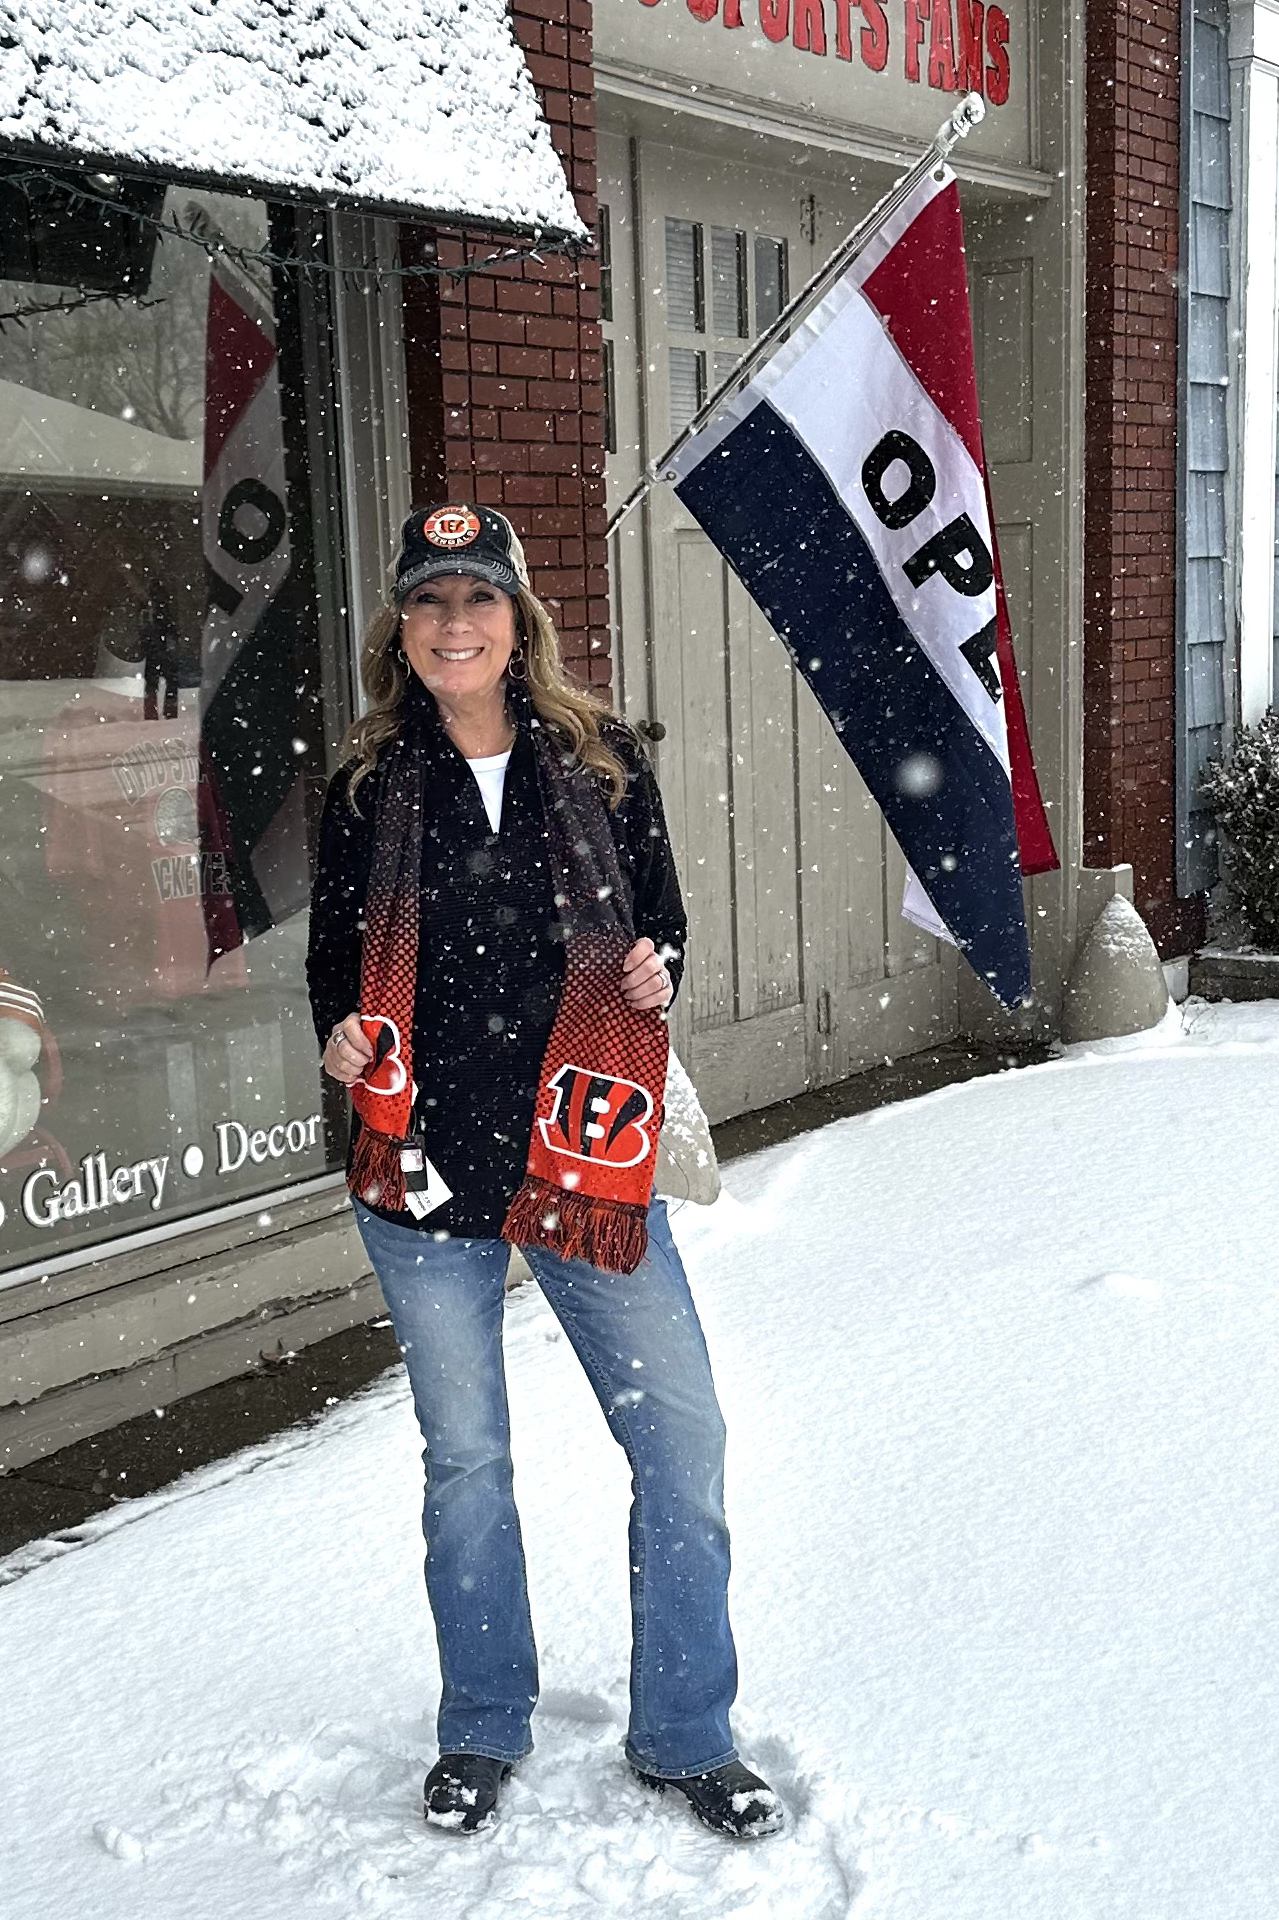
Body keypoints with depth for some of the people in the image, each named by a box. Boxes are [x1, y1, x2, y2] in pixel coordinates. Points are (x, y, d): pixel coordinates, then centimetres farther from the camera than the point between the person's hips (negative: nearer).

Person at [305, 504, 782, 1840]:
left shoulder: (600, 763, 2)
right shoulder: (368, 790, 1)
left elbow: (659, 916, 11)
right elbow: (334, 955, 9)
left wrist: (659, 972, -11)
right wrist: (341, 1036, -12)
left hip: (583, 1158, 1)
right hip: (423, 1169, 0)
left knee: (680, 1437, 1)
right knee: (463, 1454, 12)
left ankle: (683, 1738, 21)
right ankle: (483, 1729, 32)